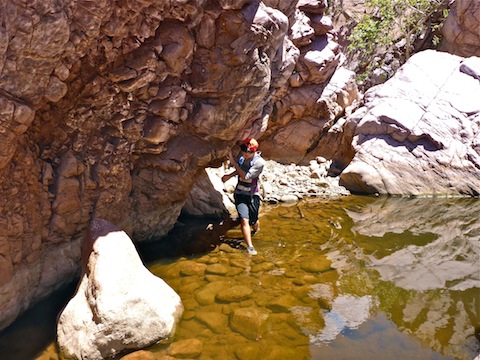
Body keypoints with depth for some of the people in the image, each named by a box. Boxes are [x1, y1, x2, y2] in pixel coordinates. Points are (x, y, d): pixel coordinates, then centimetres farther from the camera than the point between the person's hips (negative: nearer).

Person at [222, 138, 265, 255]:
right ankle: (250, 247, -8)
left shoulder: (259, 162, -17)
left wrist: (234, 163, -21)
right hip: (240, 193, 3)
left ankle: (256, 229, 49)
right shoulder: (242, 157, -2)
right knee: (244, 220, -12)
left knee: (253, 221, 11)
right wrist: (229, 175, 6)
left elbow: (245, 177, -23)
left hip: (252, 195, -2)